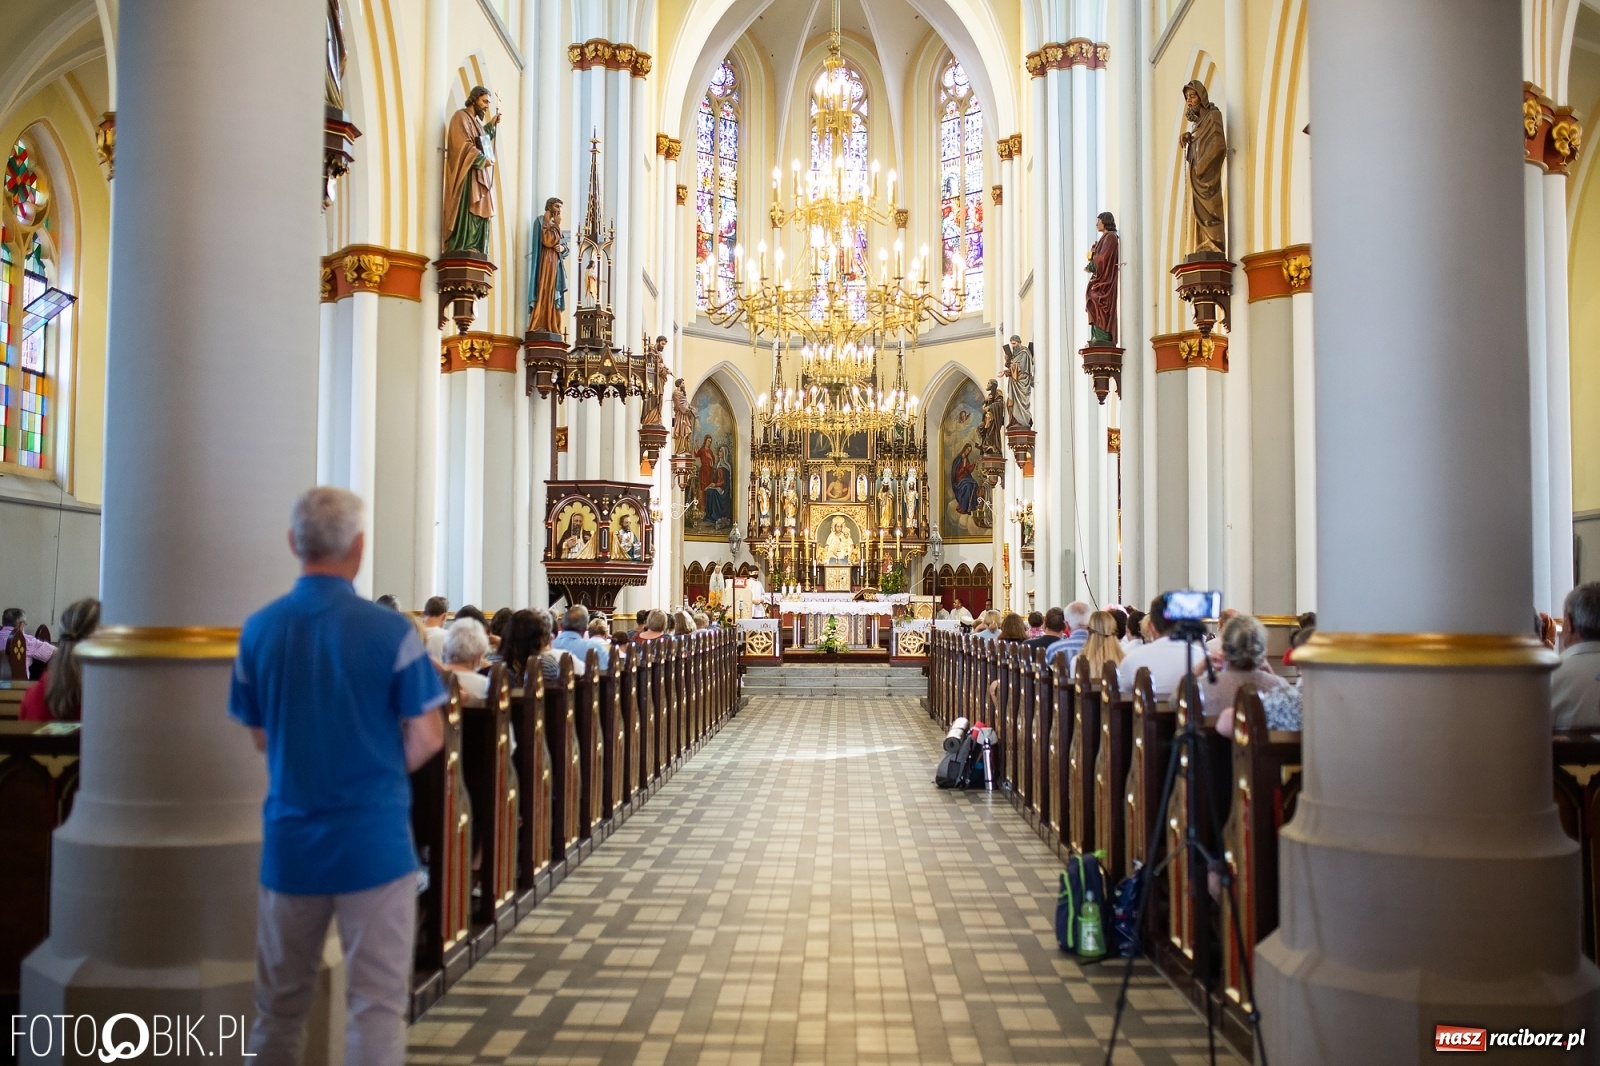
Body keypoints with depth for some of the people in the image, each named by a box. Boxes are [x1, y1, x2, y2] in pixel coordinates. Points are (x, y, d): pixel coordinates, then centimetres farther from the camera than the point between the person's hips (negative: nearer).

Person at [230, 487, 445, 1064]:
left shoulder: (259, 629, -2)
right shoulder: (389, 630, -13)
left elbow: (260, 736, 7)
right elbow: (427, 737, -9)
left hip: (290, 841, 4)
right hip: (374, 839, -4)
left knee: (280, 1003, 19)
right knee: (377, 1001, 5)